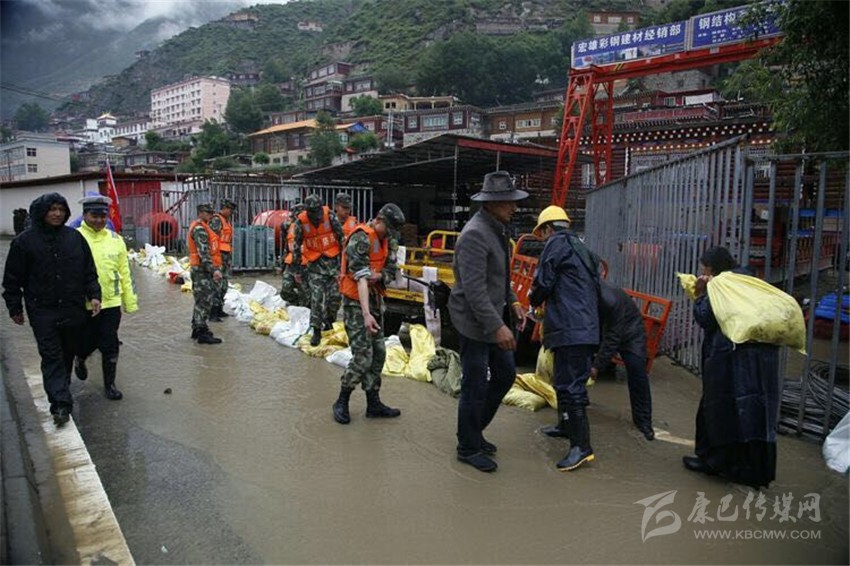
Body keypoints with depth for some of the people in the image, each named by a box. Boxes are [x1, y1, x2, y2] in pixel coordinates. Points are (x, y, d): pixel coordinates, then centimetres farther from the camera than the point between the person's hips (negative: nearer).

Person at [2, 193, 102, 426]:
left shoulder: (75, 237, 4)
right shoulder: (24, 241, -3)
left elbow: (89, 271, 9)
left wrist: (94, 295, -1)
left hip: (73, 309, 3)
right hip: (42, 311, -3)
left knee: (68, 352, 14)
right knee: (51, 356, -6)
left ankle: (59, 389, 34)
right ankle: (60, 403, -8)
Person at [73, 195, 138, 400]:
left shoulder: (115, 239, 5)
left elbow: (124, 272, 10)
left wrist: (130, 301, 9)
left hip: (111, 302, 2)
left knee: (110, 346, 5)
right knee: (87, 342, 12)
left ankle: (109, 385, 19)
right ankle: (80, 360, 46)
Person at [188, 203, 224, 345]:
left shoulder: (202, 227, 19)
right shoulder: (199, 229, -14)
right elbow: (203, 253, -23)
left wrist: (214, 268, 24)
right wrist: (214, 269, -28)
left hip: (202, 269, 11)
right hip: (202, 270, -11)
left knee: (201, 300, 17)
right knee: (204, 300, -9)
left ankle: (196, 329, 27)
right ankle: (202, 333, -6)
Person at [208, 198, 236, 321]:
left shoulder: (226, 220, 19)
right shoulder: (216, 220, -10)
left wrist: (230, 258, 23)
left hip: (227, 255, 10)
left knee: (224, 284, 12)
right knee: (217, 284, -11)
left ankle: (219, 309, 20)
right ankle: (212, 313, -9)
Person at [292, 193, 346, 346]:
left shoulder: (330, 215, -10)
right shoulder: (301, 222, -9)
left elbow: (341, 237, -2)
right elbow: (296, 246, 1)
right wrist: (297, 270, 3)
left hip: (333, 260, 1)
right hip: (315, 263, 0)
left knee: (335, 295, 0)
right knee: (317, 298, -6)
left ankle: (329, 322, 23)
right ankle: (316, 331, 1)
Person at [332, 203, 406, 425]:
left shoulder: (388, 240, 6)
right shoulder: (361, 239, -21)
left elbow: (392, 270, 4)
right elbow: (361, 279, -29)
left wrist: (379, 276, -20)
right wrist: (366, 314, -36)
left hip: (375, 298, 9)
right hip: (356, 301, -8)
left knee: (378, 353, 10)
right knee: (363, 356, -10)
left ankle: (373, 403, 20)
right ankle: (341, 402, 8)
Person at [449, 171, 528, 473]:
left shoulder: (498, 228, 9)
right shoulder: (475, 234, -22)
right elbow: (474, 289, -26)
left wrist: (512, 301, 9)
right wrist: (497, 326, -27)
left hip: (494, 315, 10)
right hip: (475, 321, -10)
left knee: (505, 374, 17)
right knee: (476, 386, 2)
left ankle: (473, 429, 34)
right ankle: (469, 448, 20)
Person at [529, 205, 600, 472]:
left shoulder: (557, 243, -5)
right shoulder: (582, 248, 23)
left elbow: (543, 282, -11)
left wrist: (534, 299, 12)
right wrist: (547, 301, 25)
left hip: (570, 329, -10)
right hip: (586, 327, 10)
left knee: (570, 385, -11)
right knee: (565, 380, 23)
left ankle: (581, 446, -12)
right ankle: (566, 425, 37)